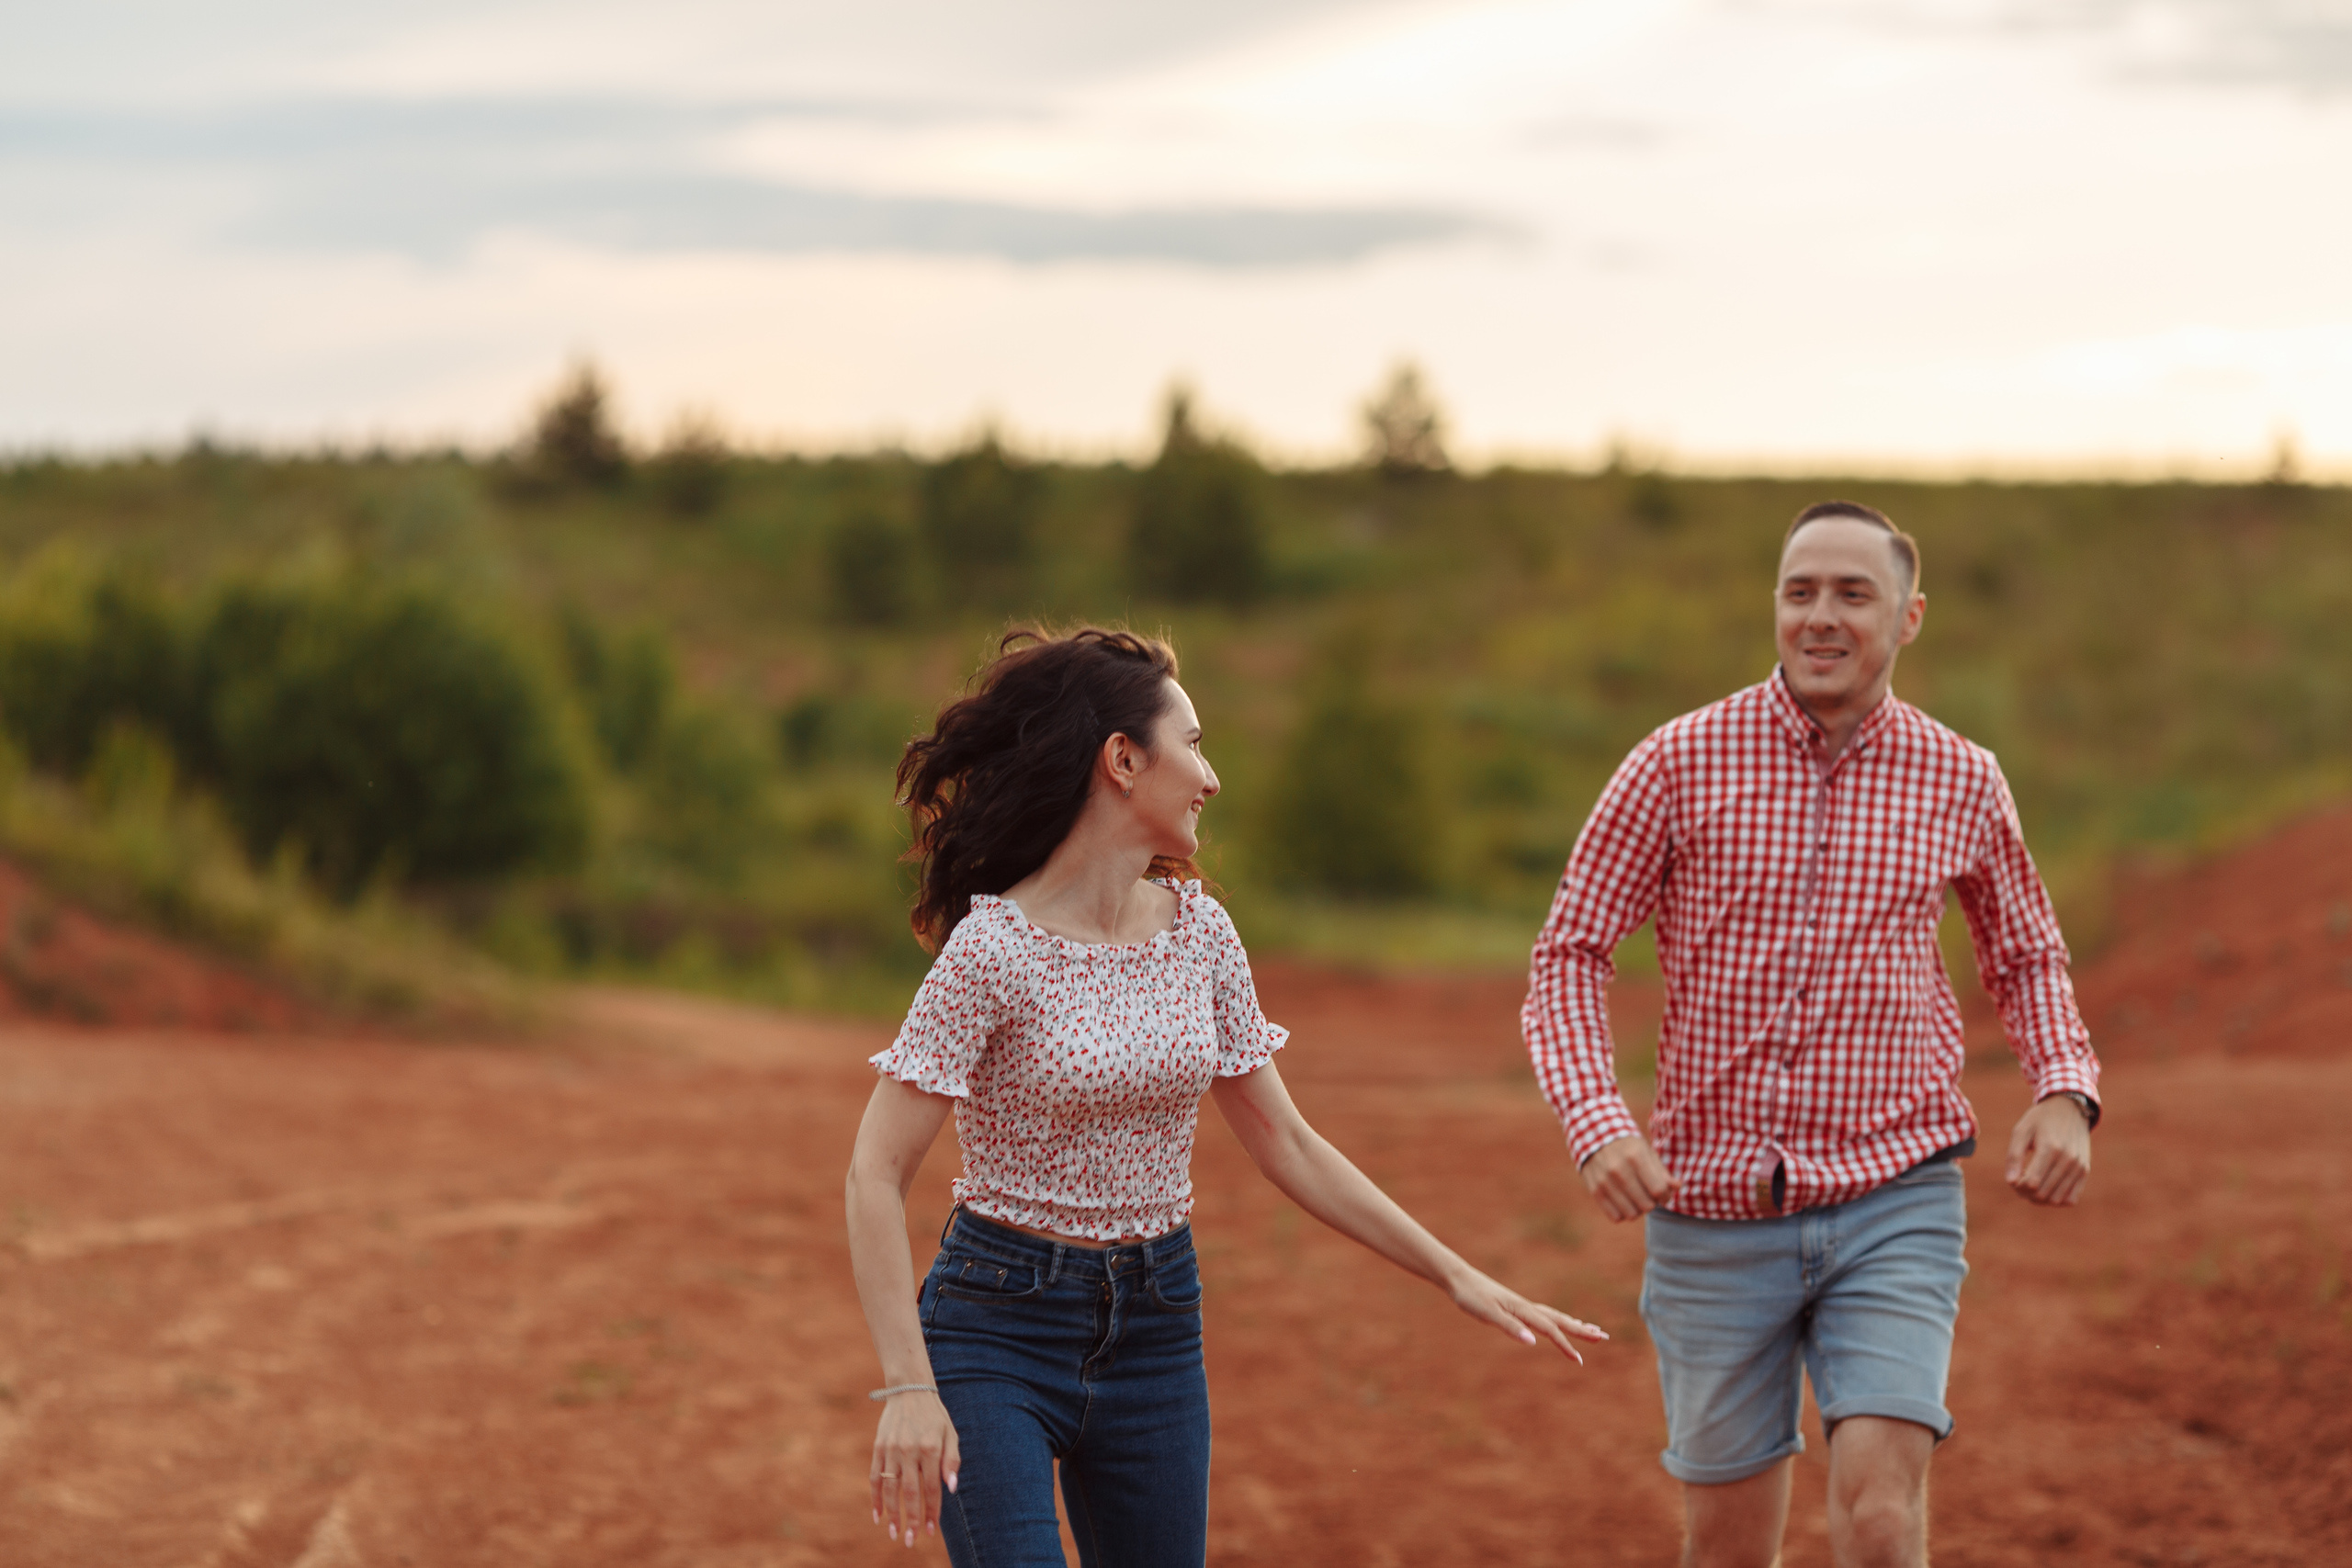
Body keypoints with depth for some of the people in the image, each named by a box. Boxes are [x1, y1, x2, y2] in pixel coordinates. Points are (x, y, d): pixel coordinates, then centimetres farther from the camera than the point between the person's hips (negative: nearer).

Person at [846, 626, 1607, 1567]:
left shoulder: (1197, 932, 3)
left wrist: (1457, 1277, 8)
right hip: (999, 1325, -6)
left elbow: (1286, 1145, 10)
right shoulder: (993, 948, -15)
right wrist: (908, 1388, -24)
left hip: (1157, 1328, 6)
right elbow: (877, 1174, -17)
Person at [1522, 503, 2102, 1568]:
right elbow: (1570, 957, -2)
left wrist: (2067, 1093, -2)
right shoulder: (1679, 764, -5)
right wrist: (1597, 1123, -19)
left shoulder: (1962, 783, 1)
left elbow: (2025, 957, 17)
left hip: (1892, 1208, 0)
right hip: (1714, 1212, 0)